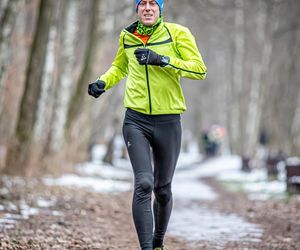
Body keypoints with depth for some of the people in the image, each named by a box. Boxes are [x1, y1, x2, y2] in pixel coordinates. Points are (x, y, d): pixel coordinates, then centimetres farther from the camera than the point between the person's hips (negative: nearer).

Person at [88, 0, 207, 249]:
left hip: (168, 122, 0)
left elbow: (200, 70, -11)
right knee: (144, 184, -18)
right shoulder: (127, 37, 8)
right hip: (136, 121, 1)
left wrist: (162, 60, -21)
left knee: (163, 189, 13)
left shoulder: (178, 33, -3)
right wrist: (103, 82, 7)